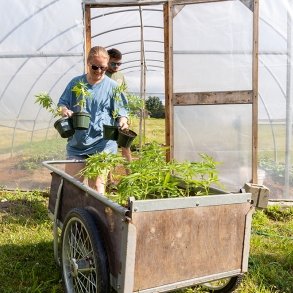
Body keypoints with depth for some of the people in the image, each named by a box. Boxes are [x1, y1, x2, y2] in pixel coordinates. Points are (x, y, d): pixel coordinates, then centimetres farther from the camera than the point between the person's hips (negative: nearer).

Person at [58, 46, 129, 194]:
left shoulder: (112, 86, 0)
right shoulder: (76, 83, 7)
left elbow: (121, 110, 3)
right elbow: (62, 102, 12)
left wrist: (123, 120, -20)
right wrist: (64, 109, -12)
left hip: (102, 144, -3)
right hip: (76, 143, 3)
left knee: (97, 185, 0)